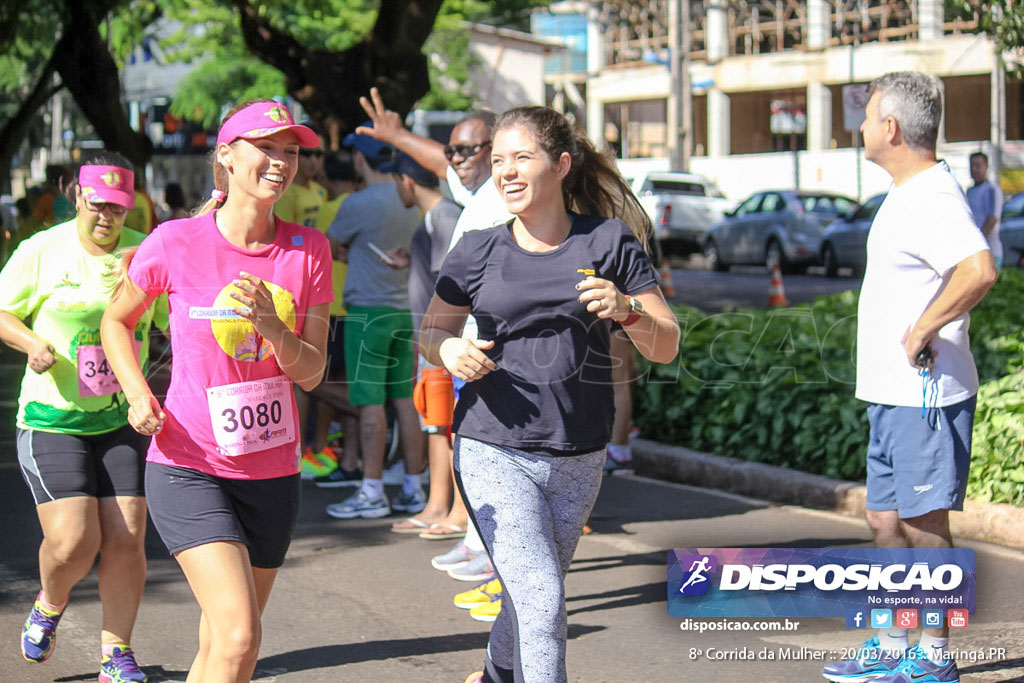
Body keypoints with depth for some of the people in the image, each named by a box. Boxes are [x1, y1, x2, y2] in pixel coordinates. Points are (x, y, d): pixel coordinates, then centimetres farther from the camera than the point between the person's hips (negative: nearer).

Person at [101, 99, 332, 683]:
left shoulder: (308, 250, 0)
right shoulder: (175, 243, -8)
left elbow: (312, 373, -2)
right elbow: (116, 321, 10)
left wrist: (270, 324, -21)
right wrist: (139, 396, -6)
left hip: (273, 473, 4)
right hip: (189, 466, -4)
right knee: (240, 634, -18)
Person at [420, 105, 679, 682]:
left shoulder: (608, 242, 0)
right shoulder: (479, 252, 1)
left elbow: (666, 348, 0)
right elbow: (432, 332, 13)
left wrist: (626, 309, -21)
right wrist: (451, 349, -10)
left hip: (578, 460, 2)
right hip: (493, 453, -2)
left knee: (534, 597, 18)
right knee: (541, 600, -17)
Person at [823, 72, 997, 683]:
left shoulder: (934, 197, -18)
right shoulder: (907, 195, 15)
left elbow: (980, 269, -35)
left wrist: (923, 332, -26)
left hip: (924, 395, -10)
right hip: (891, 395, 10)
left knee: (924, 524, -2)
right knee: (886, 518, 15)